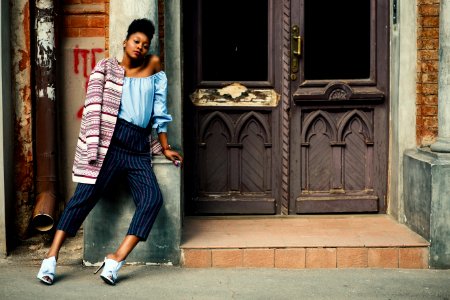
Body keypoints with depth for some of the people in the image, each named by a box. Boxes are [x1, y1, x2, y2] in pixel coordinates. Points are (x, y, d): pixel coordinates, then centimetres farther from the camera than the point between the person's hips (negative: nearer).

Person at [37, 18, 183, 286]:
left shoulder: (153, 66, 17)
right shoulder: (105, 68, 8)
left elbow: (159, 111, 20)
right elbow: (94, 106, -3)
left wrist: (166, 148, 19)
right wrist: (93, 146, -15)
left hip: (139, 148, 3)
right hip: (111, 142, -3)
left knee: (153, 198, -17)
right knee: (85, 195, -11)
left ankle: (116, 260, -20)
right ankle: (51, 258, -8)